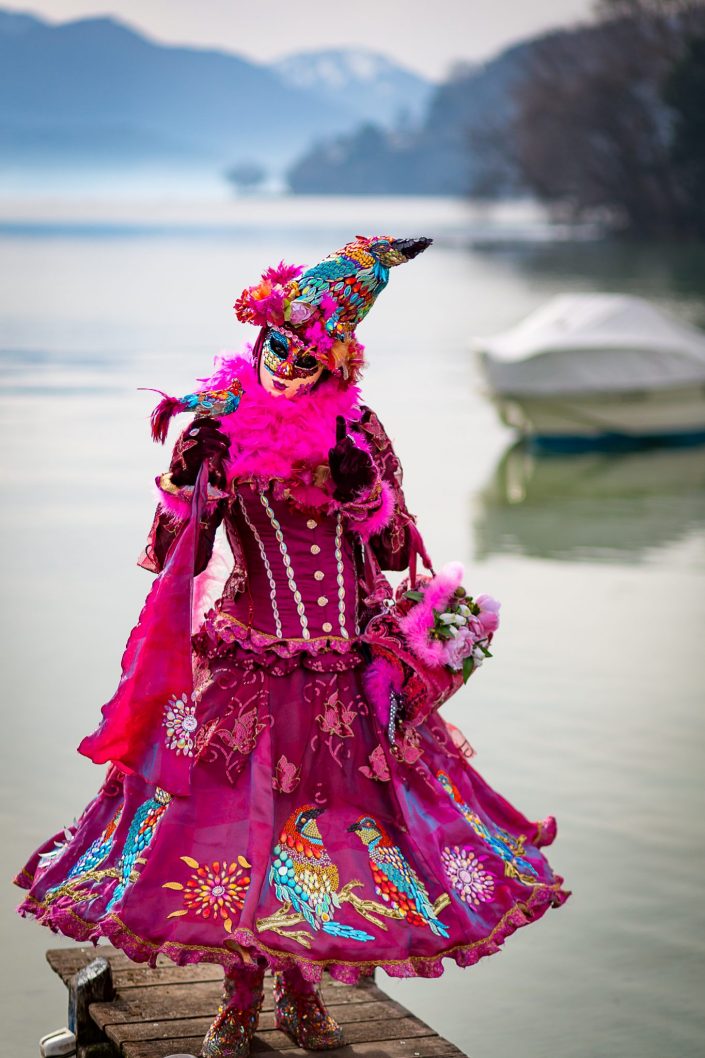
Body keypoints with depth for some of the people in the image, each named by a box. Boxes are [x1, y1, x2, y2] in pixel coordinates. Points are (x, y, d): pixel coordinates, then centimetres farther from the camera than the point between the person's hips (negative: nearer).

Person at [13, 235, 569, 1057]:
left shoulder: (356, 432, 2)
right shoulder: (217, 432, -3)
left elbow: (397, 553, 4)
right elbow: (175, 556, -3)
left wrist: (366, 491, -12)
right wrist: (188, 481, -18)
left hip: (349, 668, 2)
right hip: (248, 665, -1)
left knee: (326, 817, 6)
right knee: (241, 816, 1)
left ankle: (301, 989, 25)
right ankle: (242, 992, 19)